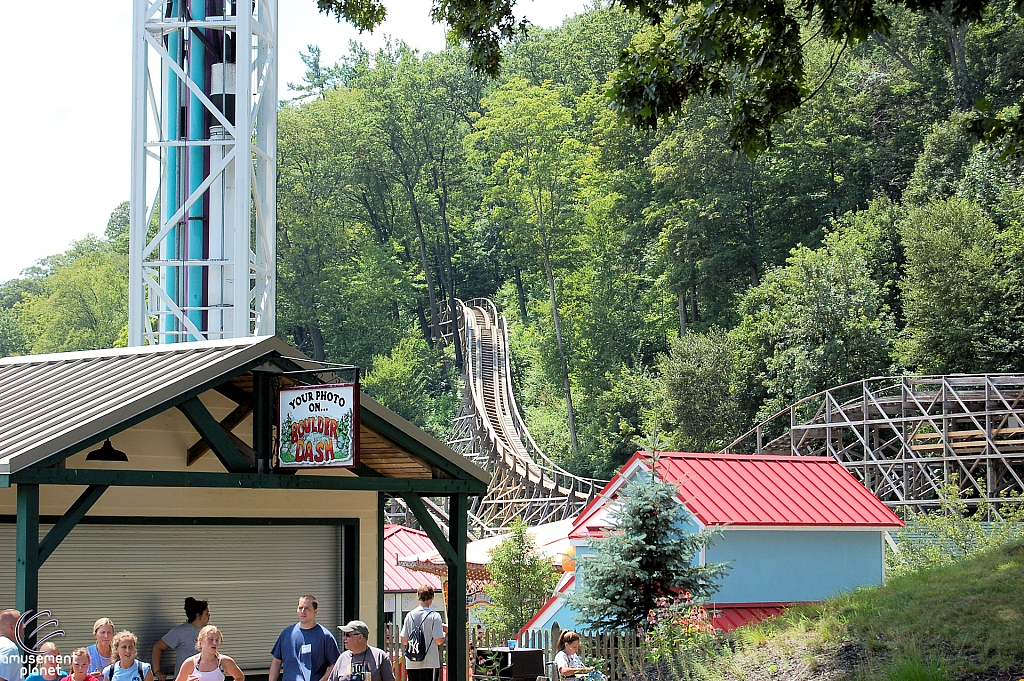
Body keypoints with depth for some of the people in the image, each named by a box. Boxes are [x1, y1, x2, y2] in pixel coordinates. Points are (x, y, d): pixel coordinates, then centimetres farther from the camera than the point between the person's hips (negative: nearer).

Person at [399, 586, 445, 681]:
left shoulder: (410, 615, 3)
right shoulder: (434, 616, -9)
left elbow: (404, 641, 5)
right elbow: (439, 641, -12)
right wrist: (444, 631, 7)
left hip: (412, 663, 4)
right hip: (430, 663, -4)